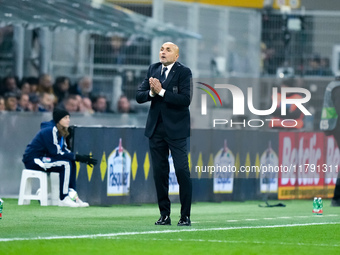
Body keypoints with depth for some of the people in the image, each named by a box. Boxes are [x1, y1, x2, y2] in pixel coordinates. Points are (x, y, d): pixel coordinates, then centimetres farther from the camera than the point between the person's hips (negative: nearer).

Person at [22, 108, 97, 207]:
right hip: (32, 160, -10)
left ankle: (72, 196, 0)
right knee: (66, 164, -21)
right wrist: (77, 157, -22)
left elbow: (64, 150, 8)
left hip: (41, 158, 10)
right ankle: (64, 199, -20)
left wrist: (82, 158, -8)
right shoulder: (50, 131, -19)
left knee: (71, 163, 4)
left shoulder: (60, 131, 11)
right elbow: (56, 152, -22)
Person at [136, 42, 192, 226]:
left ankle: (185, 216, -2)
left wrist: (161, 91, -20)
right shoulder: (153, 70, 10)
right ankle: (164, 215, 12)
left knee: (182, 170, -8)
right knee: (159, 172, 6)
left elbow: (186, 100, -18)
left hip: (176, 129, -5)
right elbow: (139, 96, 7)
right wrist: (151, 92, -13)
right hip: (156, 128, 5)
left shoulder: (184, 72, -6)